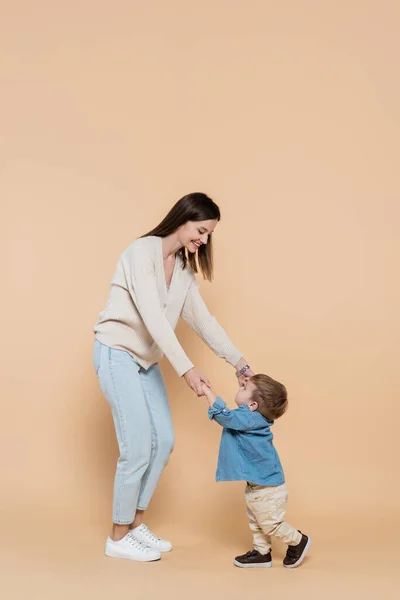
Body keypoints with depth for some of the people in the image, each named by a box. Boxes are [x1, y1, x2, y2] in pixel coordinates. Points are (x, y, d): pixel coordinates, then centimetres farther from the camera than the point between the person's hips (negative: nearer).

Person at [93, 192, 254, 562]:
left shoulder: (184, 269, 7)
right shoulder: (142, 252, -18)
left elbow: (203, 319, 8)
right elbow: (153, 316, -26)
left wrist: (239, 362, 4)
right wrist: (186, 368, -30)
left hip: (146, 360, 8)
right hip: (117, 353, -8)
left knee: (164, 442, 6)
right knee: (138, 447, -9)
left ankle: (136, 524, 21)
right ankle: (118, 538, 8)